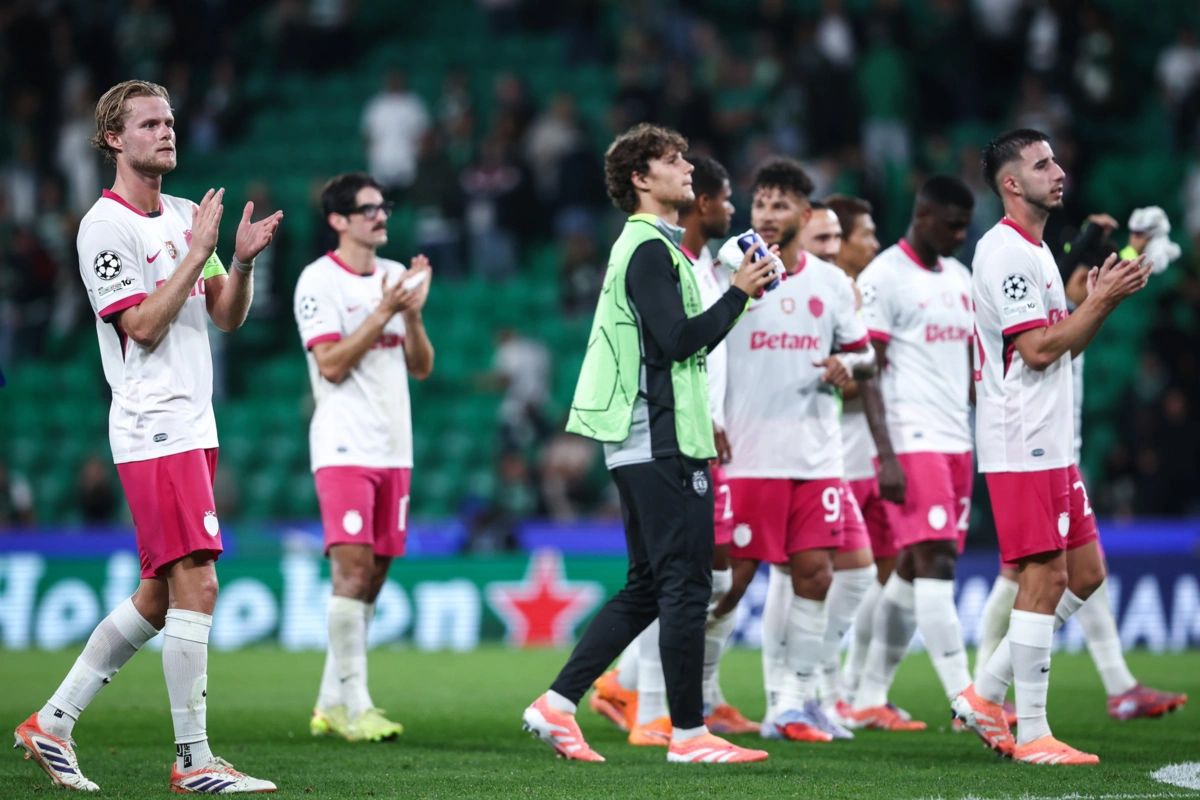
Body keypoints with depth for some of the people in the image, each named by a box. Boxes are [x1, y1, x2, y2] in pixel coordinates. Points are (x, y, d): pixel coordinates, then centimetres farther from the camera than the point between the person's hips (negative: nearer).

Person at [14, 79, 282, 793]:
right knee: (196, 583, -14)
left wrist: (243, 259, -2)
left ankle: (53, 723, 18)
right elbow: (144, 326, -15)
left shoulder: (186, 216, 16)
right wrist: (198, 251, -15)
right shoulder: (106, 225, -8)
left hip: (194, 426, 9)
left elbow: (228, 316, 15)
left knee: (159, 596, 10)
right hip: (154, 430, -9)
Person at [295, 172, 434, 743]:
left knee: (374, 572, 6)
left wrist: (413, 314, -4)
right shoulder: (319, 281, -5)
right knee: (352, 567, -13)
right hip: (344, 446, -7)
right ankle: (353, 705, -13)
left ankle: (330, 702, 12)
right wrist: (383, 314, -17)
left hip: (394, 448, 7)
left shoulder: (398, 277, 14)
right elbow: (331, 364, -13)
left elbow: (421, 368, 12)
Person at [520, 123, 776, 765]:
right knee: (684, 585, -7)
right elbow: (677, 340, -21)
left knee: (647, 588, 12)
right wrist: (737, 293, -10)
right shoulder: (650, 248, -11)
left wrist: (741, 294, 14)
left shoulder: (650, 247, 21)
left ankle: (556, 705, 10)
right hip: (661, 442, -11)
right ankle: (688, 732, -4)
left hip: (645, 442, 11)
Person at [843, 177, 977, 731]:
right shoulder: (884, 278, -7)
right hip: (911, 442, -8)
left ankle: (869, 700, 13)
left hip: (956, 442, 8)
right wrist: (886, 455, -16)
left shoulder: (960, 279, 18)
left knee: (911, 571, 7)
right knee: (936, 564, -13)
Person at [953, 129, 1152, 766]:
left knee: (1085, 574, 11)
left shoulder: (1035, 251, 19)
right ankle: (1032, 735, -3)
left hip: (1053, 445, 10)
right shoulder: (1005, 252, -13)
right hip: (1021, 444, -10)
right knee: (1045, 578, -8)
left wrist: (1101, 300, 12)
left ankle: (985, 697, 15)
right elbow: (1038, 349, -19)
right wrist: (1101, 301, -14)